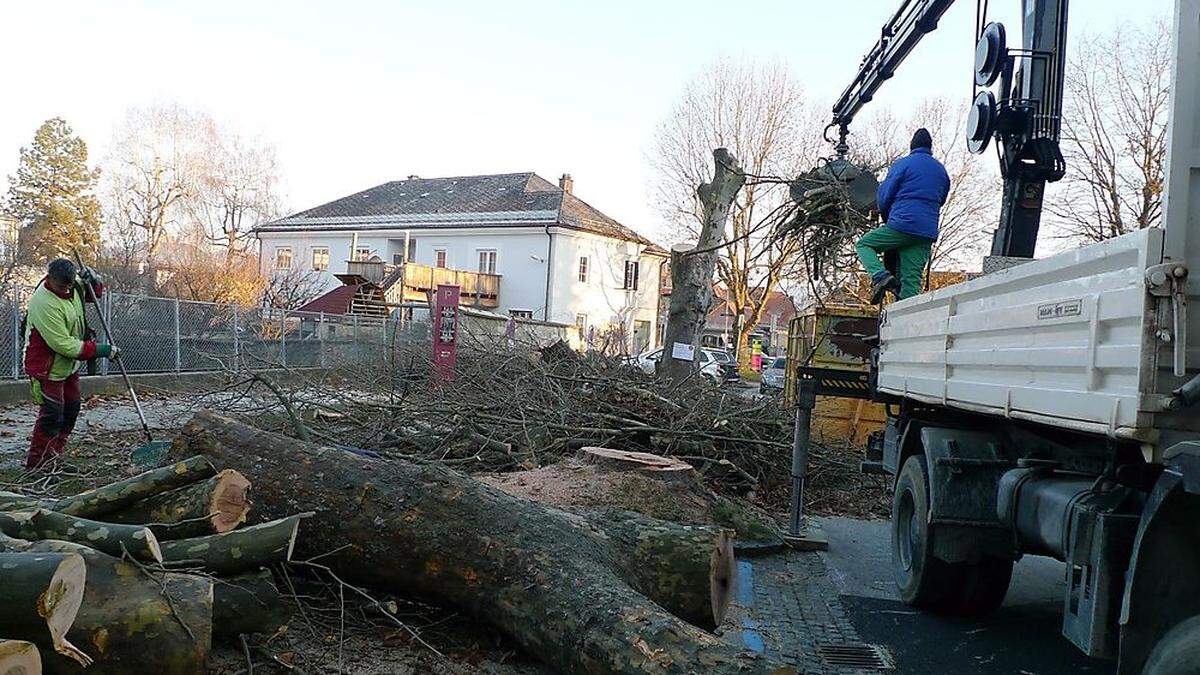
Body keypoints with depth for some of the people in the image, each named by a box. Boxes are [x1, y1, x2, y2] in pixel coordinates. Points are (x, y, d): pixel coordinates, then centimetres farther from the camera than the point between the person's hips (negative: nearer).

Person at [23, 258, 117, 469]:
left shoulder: (73, 286, -6)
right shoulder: (43, 303, -30)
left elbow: (96, 293, 16)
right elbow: (63, 345, -30)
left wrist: (92, 279, -9)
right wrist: (99, 350, -27)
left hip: (69, 365, 9)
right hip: (47, 369, -9)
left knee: (71, 411, 14)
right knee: (52, 415, -7)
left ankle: (53, 457, 25)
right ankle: (36, 463, 6)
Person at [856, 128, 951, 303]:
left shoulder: (903, 164, 1)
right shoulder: (941, 170, 18)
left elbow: (883, 196, 1)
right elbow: (941, 200, 26)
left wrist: (887, 217, 19)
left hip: (902, 225, -5)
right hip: (928, 233, 5)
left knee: (864, 244, 11)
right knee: (912, 279, 4)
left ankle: (880, 276, -13)